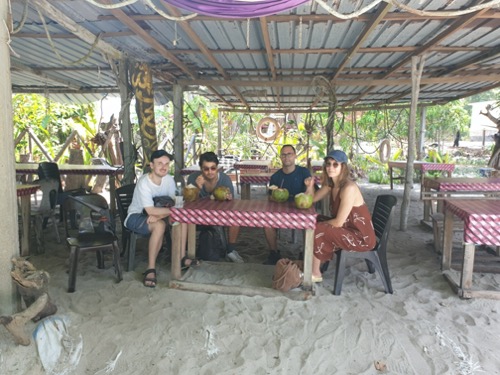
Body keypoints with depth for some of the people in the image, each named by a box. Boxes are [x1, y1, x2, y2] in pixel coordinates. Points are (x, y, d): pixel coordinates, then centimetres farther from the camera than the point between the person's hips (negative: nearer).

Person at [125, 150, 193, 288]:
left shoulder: (169, 179, -8)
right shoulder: (144, 182, -26)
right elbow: (150, 210, -29)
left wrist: (159, 215, -31)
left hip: (154, 213, 6)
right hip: (136, 217, -6)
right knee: (160, 225, -36)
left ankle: (181, 257, -8)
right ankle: (151, 269, -27)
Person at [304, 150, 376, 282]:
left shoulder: (348, 188, -25)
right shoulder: (331, 184, 1)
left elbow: (338, 222, -25)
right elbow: (312, 199, 12)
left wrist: (318, 225, -8)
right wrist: (310, 186, -9)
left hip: (362, 237, -9)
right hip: (348, 229, 9)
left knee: (317, 230, -16)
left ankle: (315, 274, 3)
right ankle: (312, 265, 19)